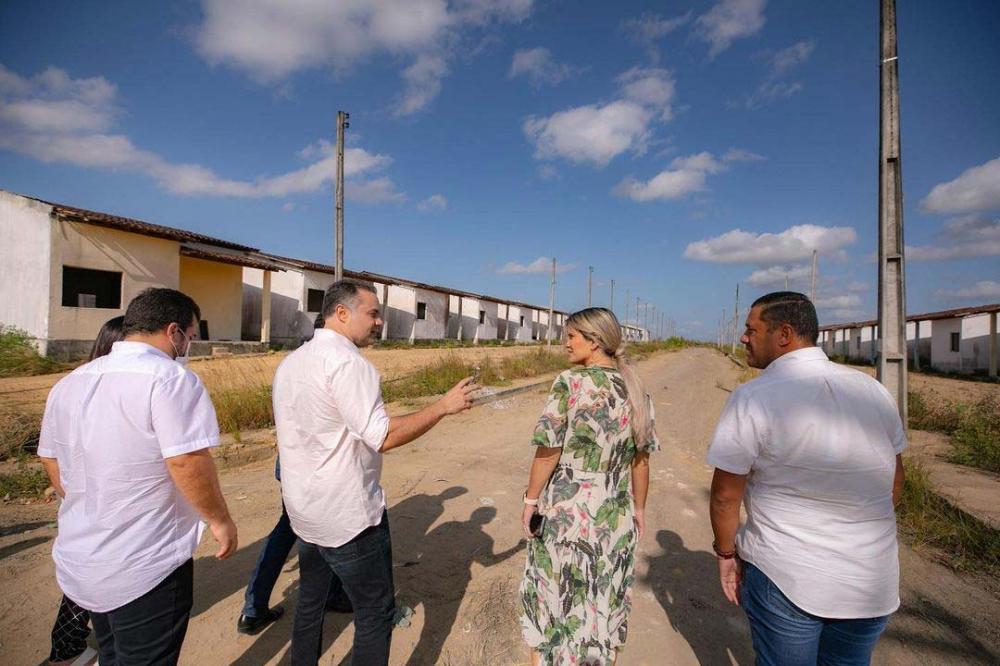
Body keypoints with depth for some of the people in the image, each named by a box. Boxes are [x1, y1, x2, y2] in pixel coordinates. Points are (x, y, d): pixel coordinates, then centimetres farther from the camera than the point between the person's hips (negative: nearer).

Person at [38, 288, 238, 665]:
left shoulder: (69, 383, 6)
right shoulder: (169, 378, -21)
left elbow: (50, 459, 15)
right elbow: (187, 462, -27)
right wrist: (219, 520, -13)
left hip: (80, 561, 8)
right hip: (146, 568, -8)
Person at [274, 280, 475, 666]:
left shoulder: (290, 362, 7)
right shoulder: (348, 362, -22)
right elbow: (383, 437, -27)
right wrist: (443, 406, -19)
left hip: (304, 512, 9)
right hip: (349, 517, -9)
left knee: (311, 603, 25)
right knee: (376, 613, 8)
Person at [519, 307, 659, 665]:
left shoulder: (570, 383, -17)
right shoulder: (635, 390, -2)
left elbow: (548, 451, -17)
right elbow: (640, 458, 3)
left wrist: (531, 499, -5)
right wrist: (638, 508, 14)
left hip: (566, 511, -4)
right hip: (615, 516, 4)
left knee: (555, 593, 18)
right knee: (603, 599, 22)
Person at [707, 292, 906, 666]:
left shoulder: (753, 399, -20)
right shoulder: (873, 390, -2)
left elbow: (725, 495, -15)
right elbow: (895, 482, 10)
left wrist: (726, 552, 1)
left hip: (785, 579, -5)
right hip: (873, 584, 5)